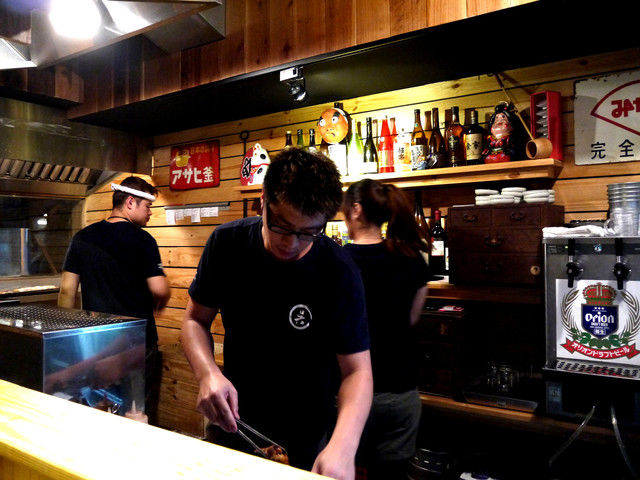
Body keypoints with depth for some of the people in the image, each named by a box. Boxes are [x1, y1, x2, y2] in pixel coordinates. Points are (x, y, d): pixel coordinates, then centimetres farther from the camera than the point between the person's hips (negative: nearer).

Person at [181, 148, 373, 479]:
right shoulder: (226, 244, -14)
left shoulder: (338, 272, -23)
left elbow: (356, 369, -21)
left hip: (309, 431, -2)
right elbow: (196, 319, -4)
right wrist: (207, 373, -24)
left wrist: (342, 445, -38)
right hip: (234, 418, 3)